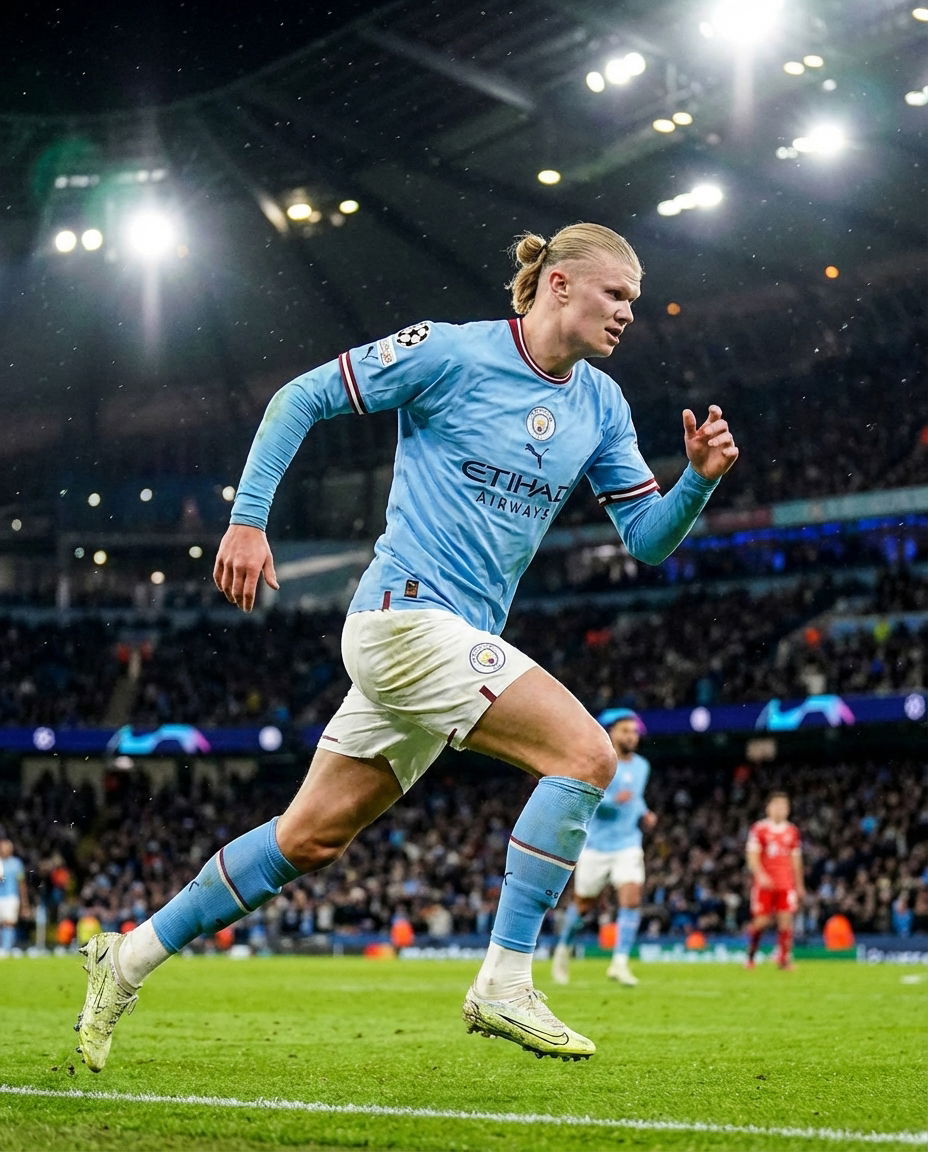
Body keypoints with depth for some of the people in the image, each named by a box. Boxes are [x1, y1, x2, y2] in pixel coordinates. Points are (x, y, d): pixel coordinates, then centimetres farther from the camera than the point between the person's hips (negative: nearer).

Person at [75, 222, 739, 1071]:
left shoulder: (601, 405, 11)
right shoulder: (451, 353, -9)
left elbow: (648, 539, 11)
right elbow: (302, 398, -3)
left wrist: (700, 480, -7)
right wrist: (248, 518, -9)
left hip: (458, 640, 8)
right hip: (406, 612, -8)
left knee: (313, 838, 10)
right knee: (585, 751, -18)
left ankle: (132, 957, 22)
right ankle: (504, 983, -13)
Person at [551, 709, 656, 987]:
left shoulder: (641, 766, 9)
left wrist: (644, 816, 6)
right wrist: (612, 800, -29)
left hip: (628, 845, 3)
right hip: (595, 846, -3)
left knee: (632, 899, -17)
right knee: (583, 905, 9)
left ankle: (619, 963, -15)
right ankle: (563, 949, 35)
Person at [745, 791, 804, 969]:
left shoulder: (792, 831, 12)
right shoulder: (759, 829, 0)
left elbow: (796, 860, 18)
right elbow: (752, 857, -5)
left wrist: (799, 885, 16)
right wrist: (760, 875, -20)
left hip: (786, 884, 3)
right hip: (764, 883, -3)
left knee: (786, 920, -7)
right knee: (761, 921, -3)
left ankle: (784, 959, -3)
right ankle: (751, 955, 17)